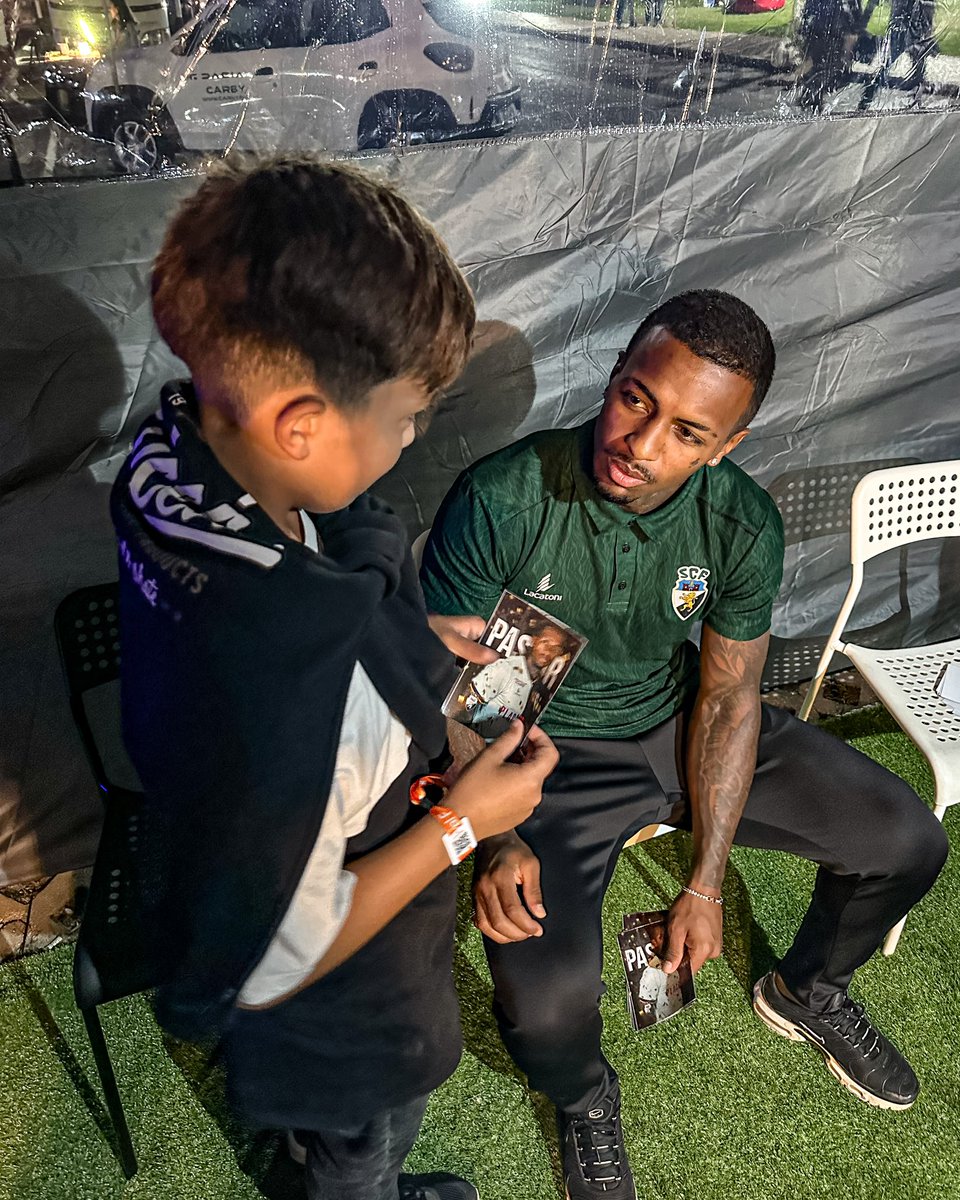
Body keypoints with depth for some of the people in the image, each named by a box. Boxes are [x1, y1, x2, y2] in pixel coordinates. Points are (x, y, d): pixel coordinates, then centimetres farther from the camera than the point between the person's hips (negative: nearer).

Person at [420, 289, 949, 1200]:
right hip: (549, 752, -3)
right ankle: (584, 1100, 16)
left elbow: (728, 694, -6)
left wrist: (705, 884, -6)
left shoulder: (744, 526, -15)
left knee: (908, 844, 0)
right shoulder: (500, 502, -26)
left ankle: (806, 991, 34)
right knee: (547, 1000, -26)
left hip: (678, 720, 4)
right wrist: (494, 839, -27)